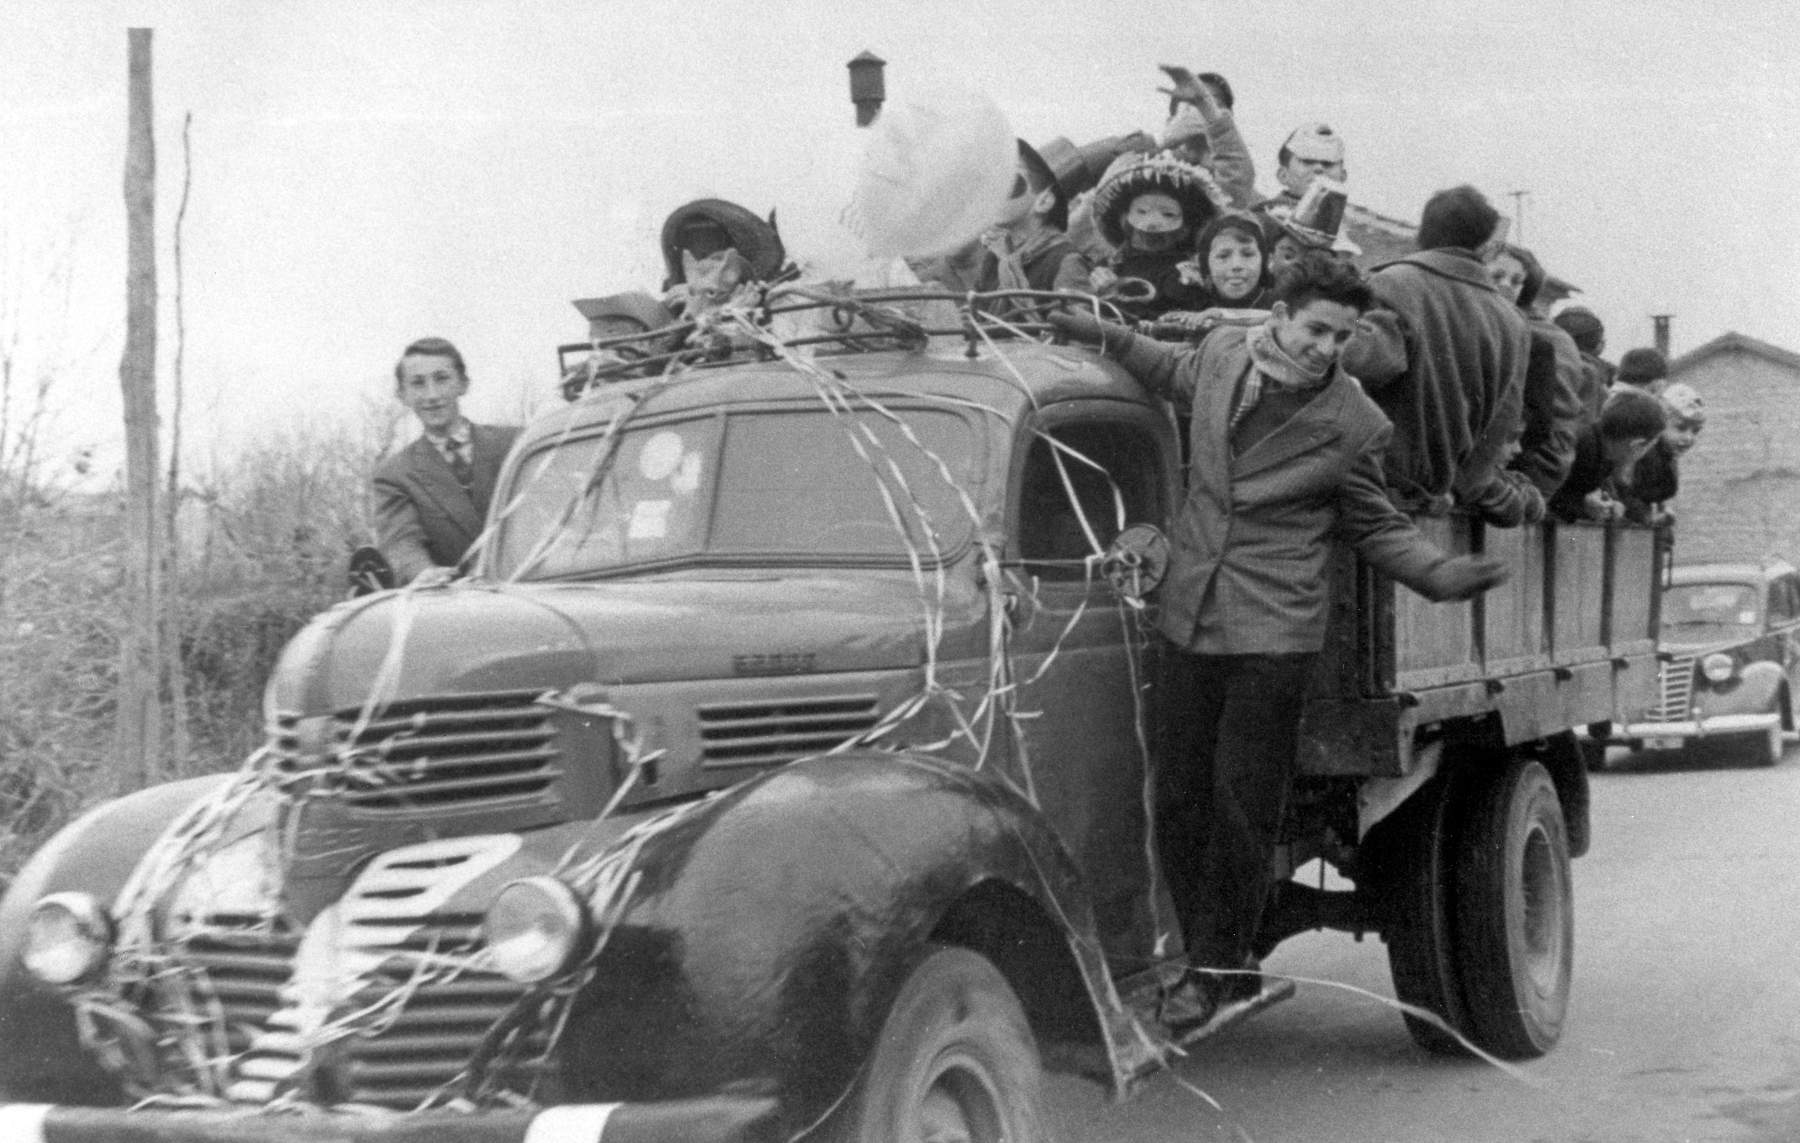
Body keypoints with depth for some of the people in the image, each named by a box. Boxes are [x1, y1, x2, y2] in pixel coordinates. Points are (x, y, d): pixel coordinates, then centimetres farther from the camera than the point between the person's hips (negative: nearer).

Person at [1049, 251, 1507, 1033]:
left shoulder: (1353, 425, -5)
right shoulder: (1220, 354, 4)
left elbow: (1377, 529, 5)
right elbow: (1174, 373, 28)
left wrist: (1443, 575, -11)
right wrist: (1105, 337, 18)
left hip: (1273, 636, -4)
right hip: (1187, 621, 4)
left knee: (1242, 806, -2)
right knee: (1179, 800, 7)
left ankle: (1215, 969, 13)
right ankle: (1223, 966, 19)